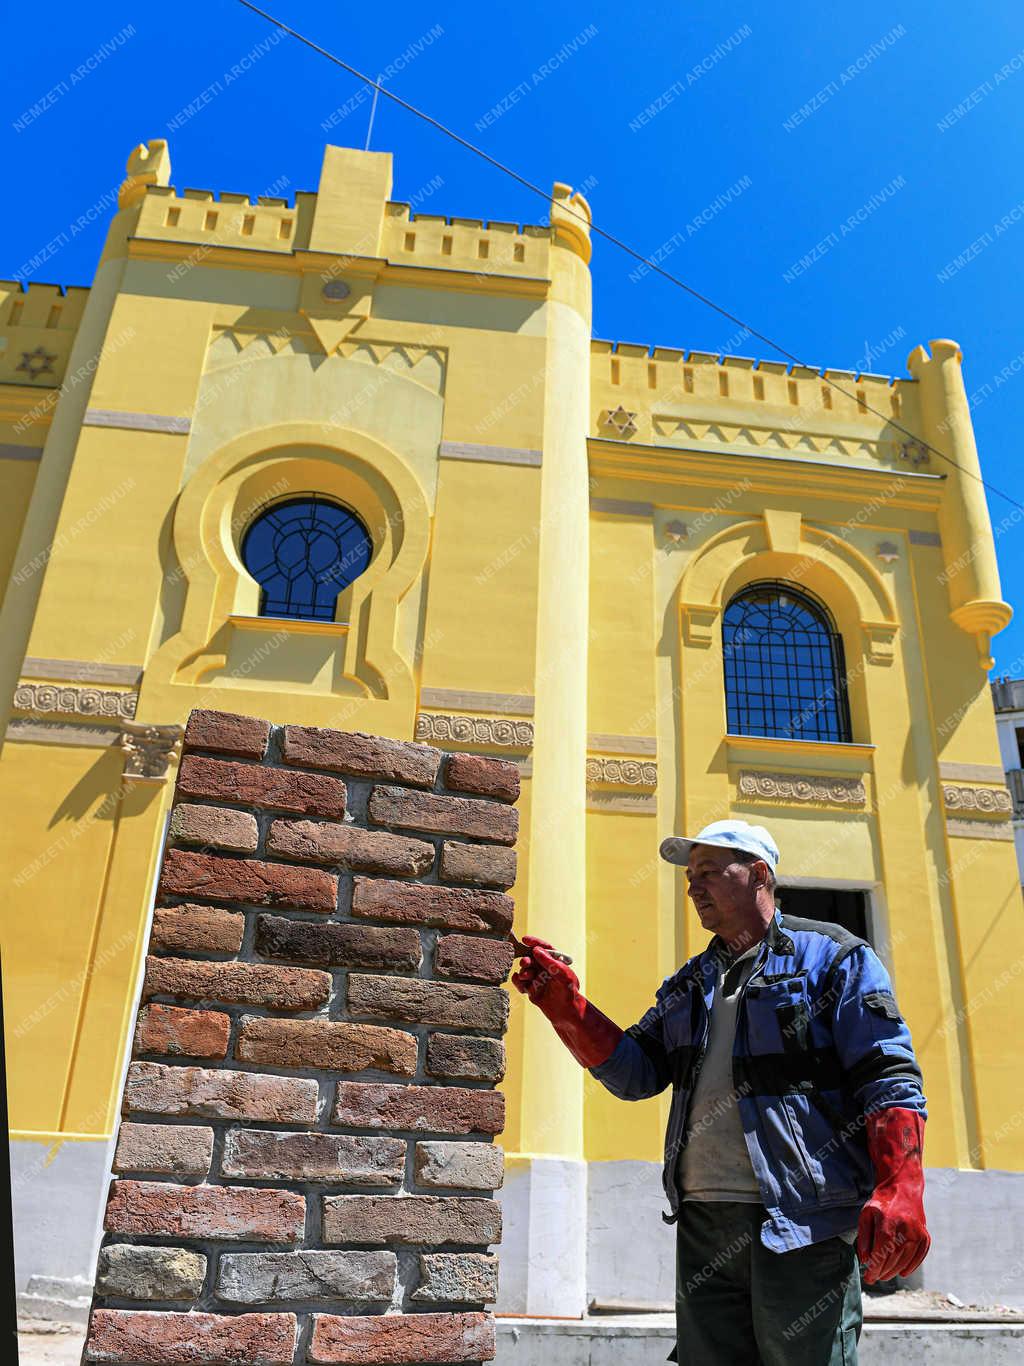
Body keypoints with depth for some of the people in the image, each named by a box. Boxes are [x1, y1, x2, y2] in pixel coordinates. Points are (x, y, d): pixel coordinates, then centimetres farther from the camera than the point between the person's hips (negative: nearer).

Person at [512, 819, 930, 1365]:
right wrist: (565, 1003, -2)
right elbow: (635, 1072, 10)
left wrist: (899, 1190, -22)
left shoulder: (833, 957, 0)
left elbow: (890, 1077, -8)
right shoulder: (689, 984, 18)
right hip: (703, 1223, 6)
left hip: (802, 1221, -6)